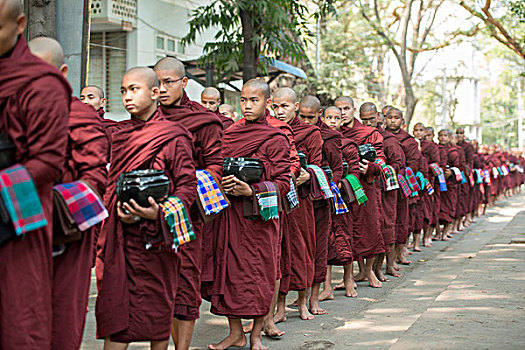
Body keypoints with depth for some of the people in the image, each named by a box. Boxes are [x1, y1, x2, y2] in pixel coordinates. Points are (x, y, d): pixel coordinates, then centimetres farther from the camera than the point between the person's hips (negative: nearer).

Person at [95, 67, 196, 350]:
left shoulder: (174, 138, -5)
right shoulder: (120, 136, 12)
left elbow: (188, 185, -6)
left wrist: (159, 213, -22)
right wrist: (118, 206, -3)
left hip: (155, 235, -4)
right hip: (120, 232, 4)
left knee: (157, 305, 6)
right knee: (115, 305, 0)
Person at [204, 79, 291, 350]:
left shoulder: (276, 139, -3)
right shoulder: (229, 134, 10)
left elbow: (283, 182, -6)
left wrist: (252, 190, -19)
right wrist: (222, 184, -5)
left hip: (260, 214, -4)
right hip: (230, 214, 4)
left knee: (261, 271, 1)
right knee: (229, 267, 4)